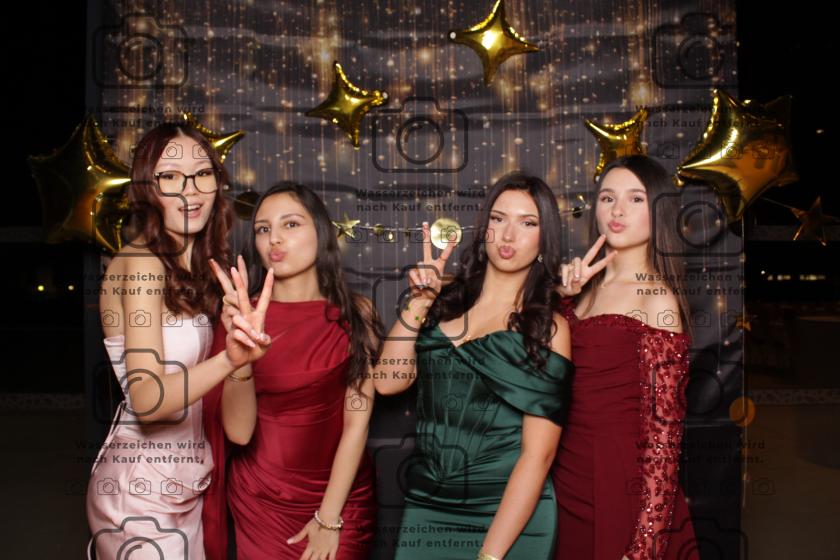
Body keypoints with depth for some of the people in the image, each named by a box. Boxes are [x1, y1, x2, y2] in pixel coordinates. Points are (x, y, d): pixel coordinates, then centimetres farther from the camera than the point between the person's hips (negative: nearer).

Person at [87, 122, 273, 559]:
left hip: (185, 485, 8)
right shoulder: (142, 262, -18)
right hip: (140, 489, -8)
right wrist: (230, 360, -42)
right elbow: (145, 399, -28)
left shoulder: (191, 267, 7)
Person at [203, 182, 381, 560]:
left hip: (343, 497, 0)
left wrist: (329, 518, -12)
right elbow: (238, 431, -16)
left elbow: (357, 420, -9)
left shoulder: (355, 313, -8)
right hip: (260, 500, 0)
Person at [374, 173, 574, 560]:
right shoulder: (446, 303, 3)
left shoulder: (548, 328, -8)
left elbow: (538, 453, -13)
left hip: (508, 516, -3)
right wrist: (419, 302, -9)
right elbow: (388, 381, -4)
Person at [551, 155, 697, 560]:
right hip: (569, 484, 6)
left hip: (620, 487, -6)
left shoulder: (658, 299, -12)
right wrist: (564, 295, -5)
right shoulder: (587, 288, 8)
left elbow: (663, 431, -15)